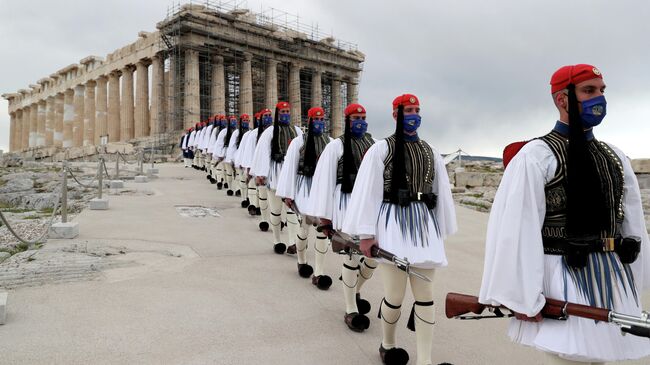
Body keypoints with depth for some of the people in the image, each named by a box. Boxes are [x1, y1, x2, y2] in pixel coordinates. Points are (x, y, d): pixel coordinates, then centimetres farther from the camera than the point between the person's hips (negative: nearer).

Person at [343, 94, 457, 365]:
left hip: (424, 226, 5)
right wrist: (366, 233, -11)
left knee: (425, 294, 4)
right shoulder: (380, 149, -2)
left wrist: (440, 232, 14)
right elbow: (367, 192, -7)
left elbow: (442, 193, 16)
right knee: (395, 295, -1)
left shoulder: (430, 153, 13)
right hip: (393, 225, -4)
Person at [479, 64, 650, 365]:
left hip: (614, 281, 7)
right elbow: (517, 229, -17)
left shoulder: (614, 157, 11)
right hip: (564, 282, -6)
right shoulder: (536, 155, -11)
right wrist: (522, 296, -18)